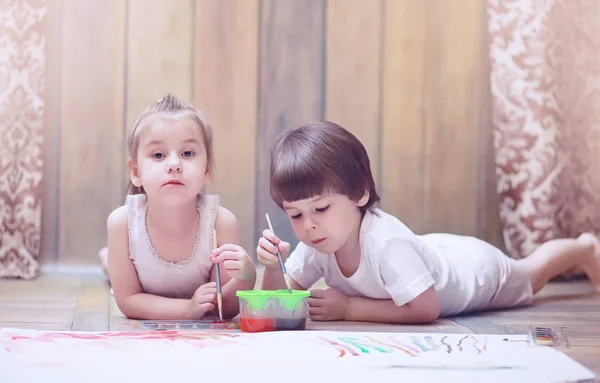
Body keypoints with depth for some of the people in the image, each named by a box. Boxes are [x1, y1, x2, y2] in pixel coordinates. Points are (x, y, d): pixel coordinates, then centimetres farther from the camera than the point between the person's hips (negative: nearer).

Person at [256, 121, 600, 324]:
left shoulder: (386, 241, -48)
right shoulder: (316, 246, -29)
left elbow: (425, 309, -46)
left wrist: (348, 308, -45)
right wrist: (273, 265, -43)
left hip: (476, 268, -4)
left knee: (529, 273, 29)